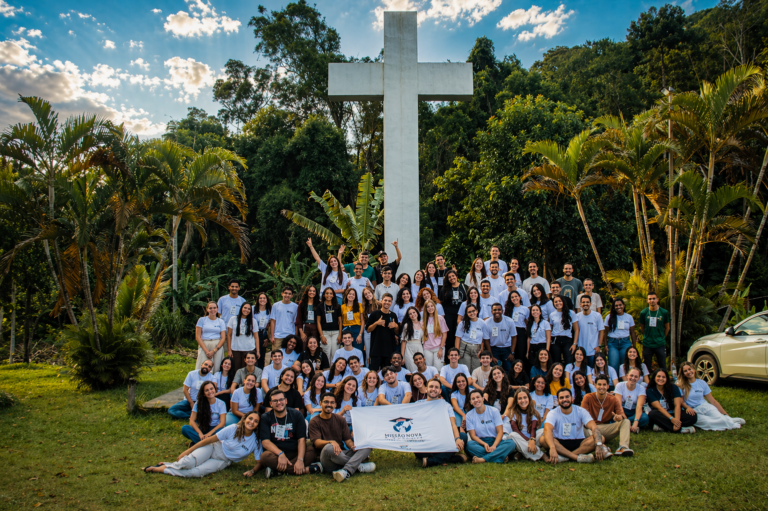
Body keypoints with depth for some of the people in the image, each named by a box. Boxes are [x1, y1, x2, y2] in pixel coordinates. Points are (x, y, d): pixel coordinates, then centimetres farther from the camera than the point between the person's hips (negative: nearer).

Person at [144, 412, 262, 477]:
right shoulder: (233, 429, -15)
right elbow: (210, 439, -12)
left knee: (197, 472, -26)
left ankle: (163, 469, -8)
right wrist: (188, 451, -11)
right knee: (189, 463, -31)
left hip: (222, 461, 1)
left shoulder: (256, 441, -11)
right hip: (213, 448, -1)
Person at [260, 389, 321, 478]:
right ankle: (307, 469, -32)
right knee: (265, 457, -34)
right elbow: (265, 441, -9)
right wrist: (280, 454, -27)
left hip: (295, 453, 1)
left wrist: (300, 460, -23)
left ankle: (278, 471, -30)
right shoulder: (265, 418, 2)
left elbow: (301, 439, -6)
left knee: (312, 449, -27)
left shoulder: (296, 415, 3)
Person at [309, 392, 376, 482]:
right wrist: (331, 442, -33)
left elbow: (348, 440, 10)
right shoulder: (314, 422, 1)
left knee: (367, 447, -15)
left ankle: (347, 471, -41)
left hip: (341, 453, 5)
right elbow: (317, 443, -12)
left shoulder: (340, 419, 15)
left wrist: (353, 446, -15)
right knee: (329, 448, -39)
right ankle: (358, 466, -23)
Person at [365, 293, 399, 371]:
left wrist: (396, 326, -4)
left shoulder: (393, 315, 11)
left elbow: (396, 332, 17)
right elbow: (368, 329, -1)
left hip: (390, 348, 3)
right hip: (376, 347, -3)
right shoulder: (374, 314, 1)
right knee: (373, 370, -5)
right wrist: (376, 323, -15)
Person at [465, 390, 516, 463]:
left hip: (495, 441, 1)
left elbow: (500, 432, -5)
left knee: (511, 443, -29)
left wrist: (494, 446, -23)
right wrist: (484, 444, -23)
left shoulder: (494, 411, 0)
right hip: (480, 442, 0)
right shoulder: (469, 415, 2)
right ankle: (500, 456, -33)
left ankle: (483, 459, -36)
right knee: (469, 444, -34)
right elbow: (473, 435, -4)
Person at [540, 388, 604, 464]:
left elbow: (594, 428, -17)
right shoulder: (553, 413, -9)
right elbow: (547, 429, -28)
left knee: (600, 437, -25)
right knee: (543, 439, -31)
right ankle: (578, 457, -36)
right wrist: (552, 448, -48)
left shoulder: (581, 411, -3)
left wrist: (599, 445, -38)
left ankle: (564, 456, -32)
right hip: (560, 444, -2)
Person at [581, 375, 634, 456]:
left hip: (607, 428, 3)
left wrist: (620, 417, -33)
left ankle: (623, 447, -38)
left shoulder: (613, 400, 6)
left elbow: (622, 415, -6)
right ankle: (601, 446, -52)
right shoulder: (588, 398, -2)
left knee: (626, 422, -17)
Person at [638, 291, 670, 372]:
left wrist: (662, 338, 13)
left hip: (660, 344, 0)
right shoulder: (643, 313, -1)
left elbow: (667, 327, 10)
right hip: (647, 344, 0)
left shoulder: (664, 312, -2)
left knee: (662, 368, 5)